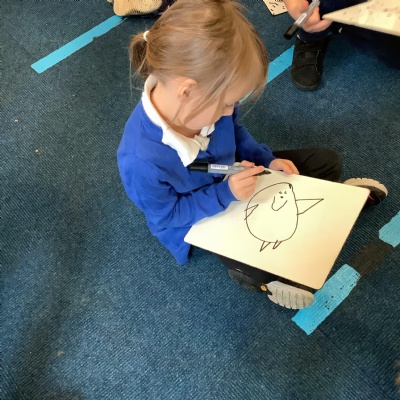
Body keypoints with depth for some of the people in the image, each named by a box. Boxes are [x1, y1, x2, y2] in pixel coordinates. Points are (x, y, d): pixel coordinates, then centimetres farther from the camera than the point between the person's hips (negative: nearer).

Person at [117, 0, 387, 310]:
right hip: (198, 218, -4)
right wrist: (225, 194, -33)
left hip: (231, 177, 5)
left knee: (328, 161, 5)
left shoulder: (200, 102, -24)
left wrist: (265, 159, -13)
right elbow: (167, 215, -24)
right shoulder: (141, 161, -40)